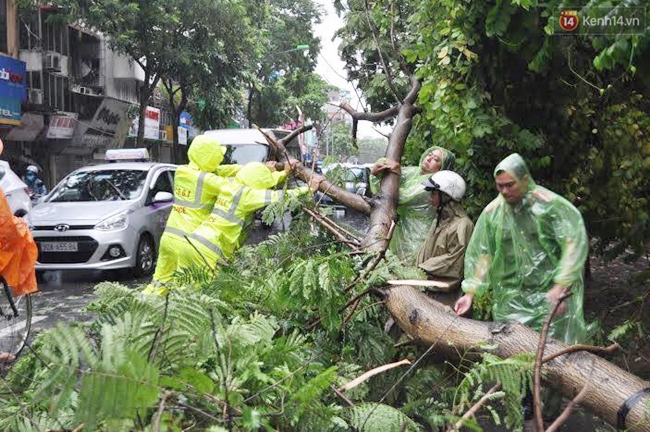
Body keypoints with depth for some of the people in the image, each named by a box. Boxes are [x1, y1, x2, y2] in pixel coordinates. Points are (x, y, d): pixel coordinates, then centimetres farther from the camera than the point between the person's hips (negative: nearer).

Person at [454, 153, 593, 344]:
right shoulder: (492, 212, 0)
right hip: (511, 298, 3)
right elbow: (479, 253, 3)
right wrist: (470, 292, -3)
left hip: (551, 294, -3)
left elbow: (574, 243, -14)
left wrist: (561, 287, -19)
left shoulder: (550, 205, -10)